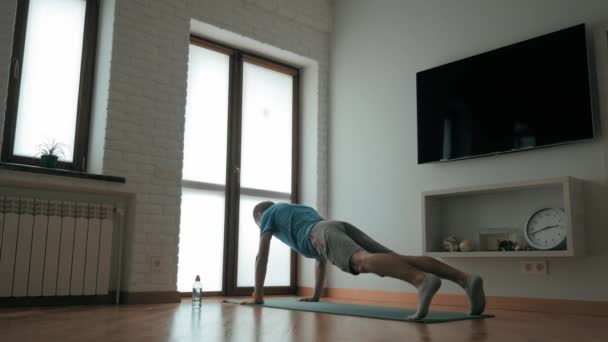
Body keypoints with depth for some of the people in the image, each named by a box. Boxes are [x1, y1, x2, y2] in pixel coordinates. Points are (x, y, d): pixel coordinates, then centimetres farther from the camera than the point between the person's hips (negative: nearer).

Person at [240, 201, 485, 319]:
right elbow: (320, 259, 51)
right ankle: (465, 279, -34)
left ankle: (423, 281, -66)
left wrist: (257, 295, 31)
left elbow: (262, 256, 25)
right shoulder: (305, 209, 52)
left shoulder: (269, 213, 33)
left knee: (364, 262, -36)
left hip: (325, 235, -7)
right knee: (400, 262, -13)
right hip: (345, 228, 7)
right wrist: (316, 295, 54)